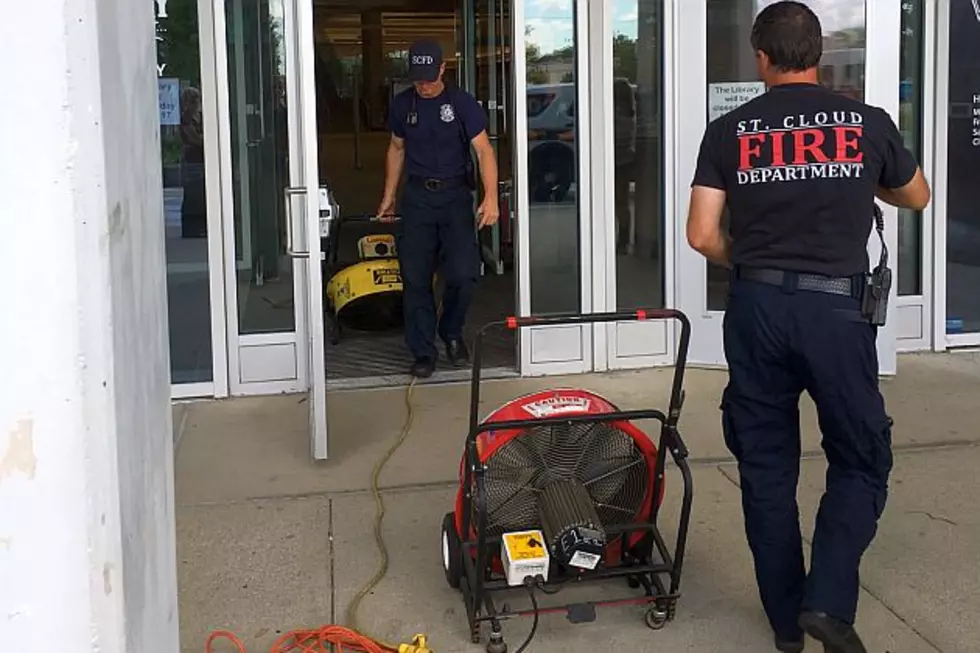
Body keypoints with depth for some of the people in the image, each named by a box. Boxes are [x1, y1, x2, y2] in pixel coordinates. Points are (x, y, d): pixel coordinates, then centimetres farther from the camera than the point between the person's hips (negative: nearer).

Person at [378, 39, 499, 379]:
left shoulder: (462, 102, -6)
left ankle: (452, 332, 17)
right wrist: (388, 197, 18)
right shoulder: (402, 104, 5)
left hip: (455, 194, -2)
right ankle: (423, 351, 9)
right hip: (417, 196, 3)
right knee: (416, 278, -1)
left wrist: (491, 197, -24)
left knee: (463, 274, -11)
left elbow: (484, 149, -12)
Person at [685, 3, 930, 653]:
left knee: (766, 465, 13)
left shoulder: (728, 131, 2)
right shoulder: (867, 124, 2)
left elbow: (702, 236, 0)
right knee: (861, 460, 13)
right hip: (835, 308, -1)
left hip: (757, 308, 2)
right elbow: (917, 198, 19)